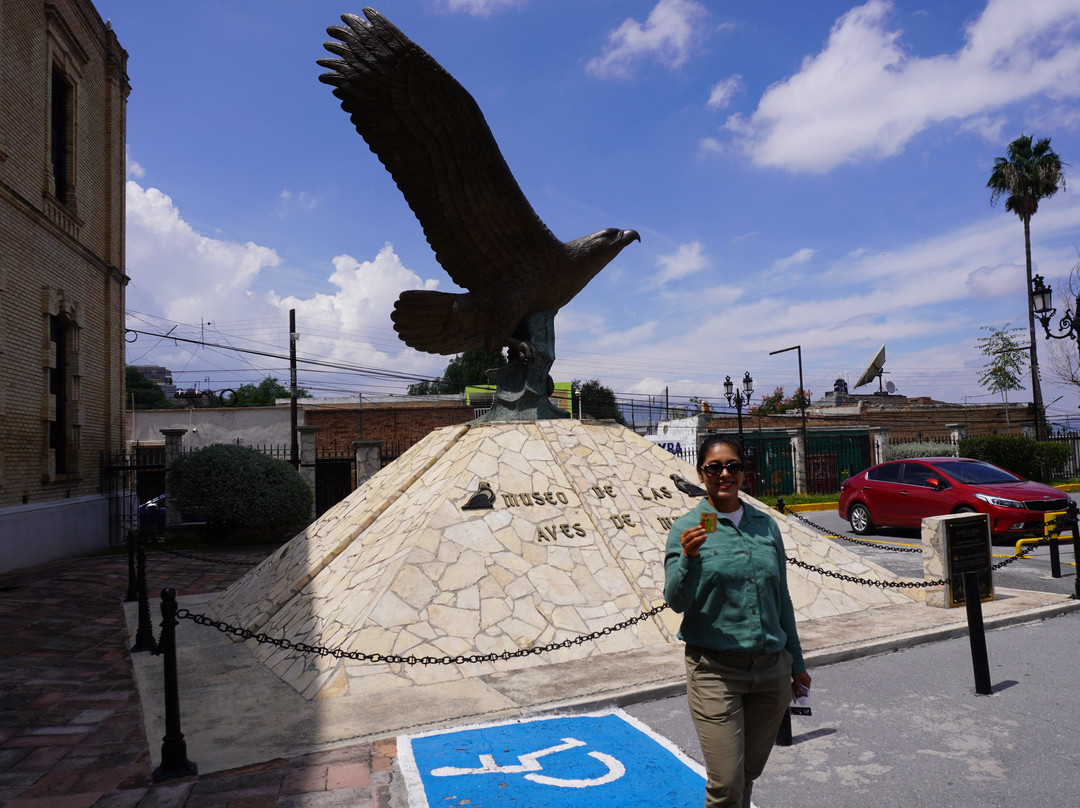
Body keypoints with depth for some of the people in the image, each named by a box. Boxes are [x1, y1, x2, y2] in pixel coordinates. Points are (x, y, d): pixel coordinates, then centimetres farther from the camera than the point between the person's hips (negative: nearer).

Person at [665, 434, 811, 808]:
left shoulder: (766, 525, 7)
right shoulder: (688, 528, -5)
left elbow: (781, 599, 14)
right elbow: (676, 601, -10)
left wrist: (796, 663, 18)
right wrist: (688, 558, -28)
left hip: (771, 668, 4)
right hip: (715, 669, -4)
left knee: (749, 774, 16)